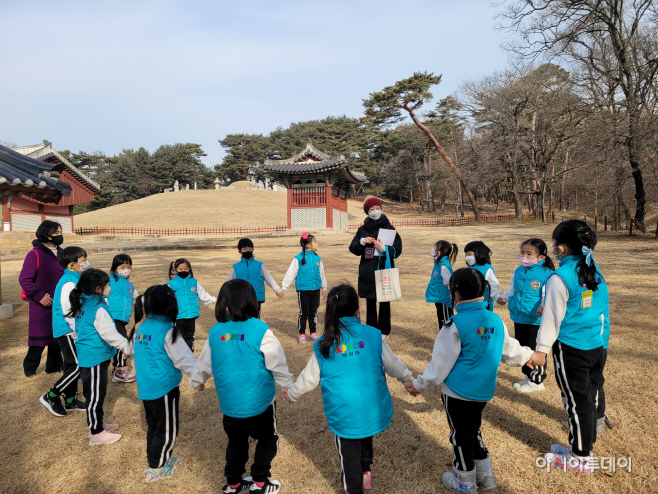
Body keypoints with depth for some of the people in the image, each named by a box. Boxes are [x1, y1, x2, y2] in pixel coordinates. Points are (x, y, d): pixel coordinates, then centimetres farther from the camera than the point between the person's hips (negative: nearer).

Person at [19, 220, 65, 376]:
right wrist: (39, 296, -17)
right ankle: (30, 367, 21)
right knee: (39, 337, 2)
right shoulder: (35, 254, -14)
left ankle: (54, 365, 25)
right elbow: (24, 279, -14)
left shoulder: (61, 253, 7)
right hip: (41, 305, -6)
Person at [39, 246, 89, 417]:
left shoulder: (75, 280, 10)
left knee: (72, 365, 15)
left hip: (71, 331, 10)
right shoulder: (69, 283, -20)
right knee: (77, 366, -7)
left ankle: (70, 400, 26)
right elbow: (67, 311, -23)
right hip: (67, 330, -10)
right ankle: (51, 396, 8)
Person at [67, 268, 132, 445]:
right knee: (95, 395, 2)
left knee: (96, 393, 21)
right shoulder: (98, 309, -23)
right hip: (95, 358, -10)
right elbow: (109, 333, -27)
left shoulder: (83, 304, 7)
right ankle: (96, 434, 14)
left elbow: (78, 328, 19)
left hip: (86, 356, 10)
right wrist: (126, 346, -23)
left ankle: (97, 424, 35)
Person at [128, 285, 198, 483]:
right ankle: (155, 468, 21)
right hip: (163, 389, -8)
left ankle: (159, 460, 38)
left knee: (154, 426, 23)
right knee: (167, 430, 9)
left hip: (145, 388, 8)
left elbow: (134, 351, 18)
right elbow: (185, 358, -18)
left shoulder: (141, 328, 0)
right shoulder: (167, 332, -22)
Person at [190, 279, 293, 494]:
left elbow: (204, 363, 7)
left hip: (230, 402, 4)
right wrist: (288, 384, 4)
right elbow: (277, 363, -13)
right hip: (259, 401, -4)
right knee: (267, 439, 19)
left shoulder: (215, 332, -7)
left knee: (236, 442, 23)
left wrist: (195, 381, 27)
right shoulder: (260, 330, -20)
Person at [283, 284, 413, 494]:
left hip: (343, 412, -1)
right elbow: (392, 364, 2)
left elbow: (309, 378, 4)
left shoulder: (323, 345, -8)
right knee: (364, 437, 32)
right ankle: (365, 472, 41)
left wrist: (292, 393, 23)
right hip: (372, 408, 1)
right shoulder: (373, 335, -11)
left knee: (349, 452, 20)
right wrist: (408, 379, 21)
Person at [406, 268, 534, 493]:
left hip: (457, 391, -6)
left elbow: (442, 361, -15)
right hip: (483, 390, 6)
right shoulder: (496, 320, -2)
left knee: (461, 435, 12)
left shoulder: (456, 324, -19)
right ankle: (485, 476, 38)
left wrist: (420, 383, -4)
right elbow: (510, 350, 12)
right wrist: (529, 355, 33)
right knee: (473, 430, 25)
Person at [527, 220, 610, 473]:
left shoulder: (560, 277, -18)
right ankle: (583, 446, 33)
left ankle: (580, 458, 19)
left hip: (571, 349, -7)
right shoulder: (596, 271, 5)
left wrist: (542, 349, -8)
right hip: (597, 347, 8)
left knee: (577, 402, 5)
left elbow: (553, 316, -15)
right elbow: (602, 307, 16)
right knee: (590, 398, 18)